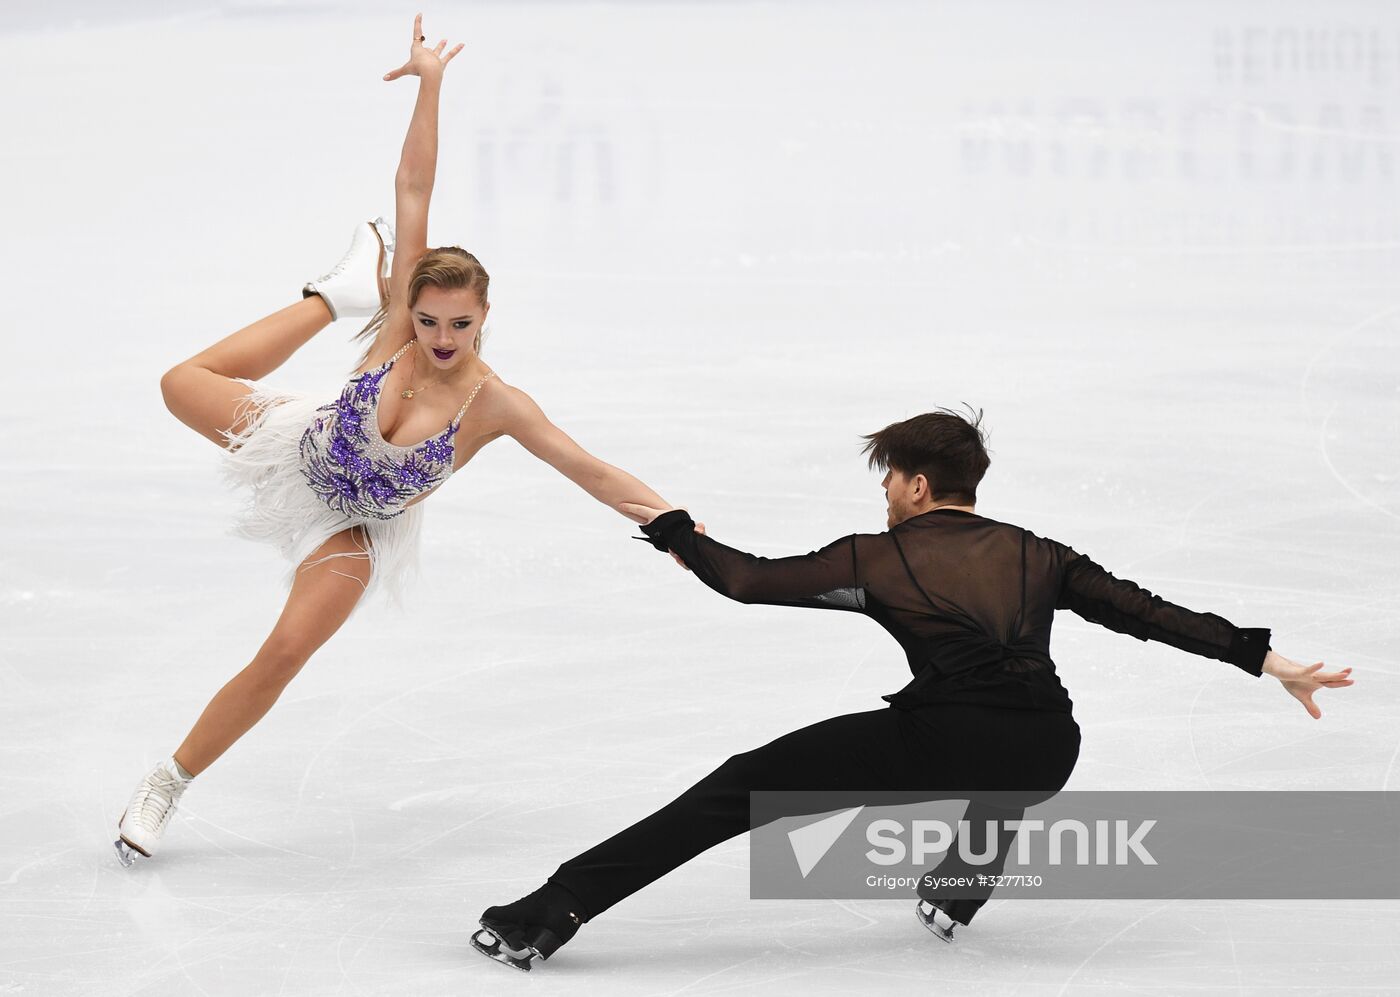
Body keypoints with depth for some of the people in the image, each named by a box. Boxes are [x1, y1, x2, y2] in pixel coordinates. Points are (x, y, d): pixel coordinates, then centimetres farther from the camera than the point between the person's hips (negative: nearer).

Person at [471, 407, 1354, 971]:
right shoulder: (1036, 556, 24)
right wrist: (1265, 658, 23)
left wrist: (676, 532, 30)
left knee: (743, 787, 0)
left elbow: (752, 581, 13)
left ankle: (555, 911, -7)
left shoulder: (879, 558, 14)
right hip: (1047, 757, 4)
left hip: (941, 739, -4)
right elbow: (1147, 612, 20)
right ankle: (960, 894, 39)